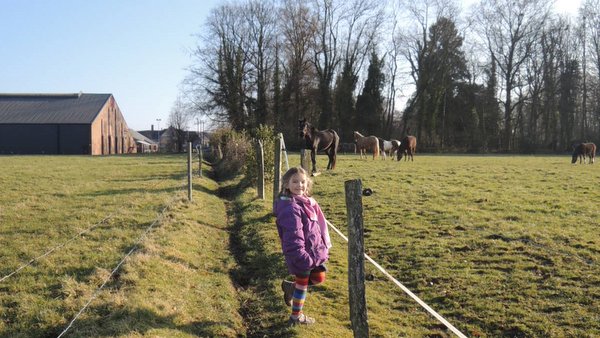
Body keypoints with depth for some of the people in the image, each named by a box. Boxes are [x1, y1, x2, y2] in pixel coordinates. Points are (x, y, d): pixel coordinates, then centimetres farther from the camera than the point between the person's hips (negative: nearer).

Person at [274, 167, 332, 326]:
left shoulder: (307, 202, 7)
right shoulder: (290, 208, -24)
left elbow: (318, 225, 17)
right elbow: (293, 236, -28)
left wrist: (324, 245, 19)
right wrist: (301, 256, -29)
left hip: (314, 250, 9)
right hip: (302, 253, -9)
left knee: (319, 278, 17)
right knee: (302, 283, 8)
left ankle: (291, 287, 37)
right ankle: (296, 316, 27)